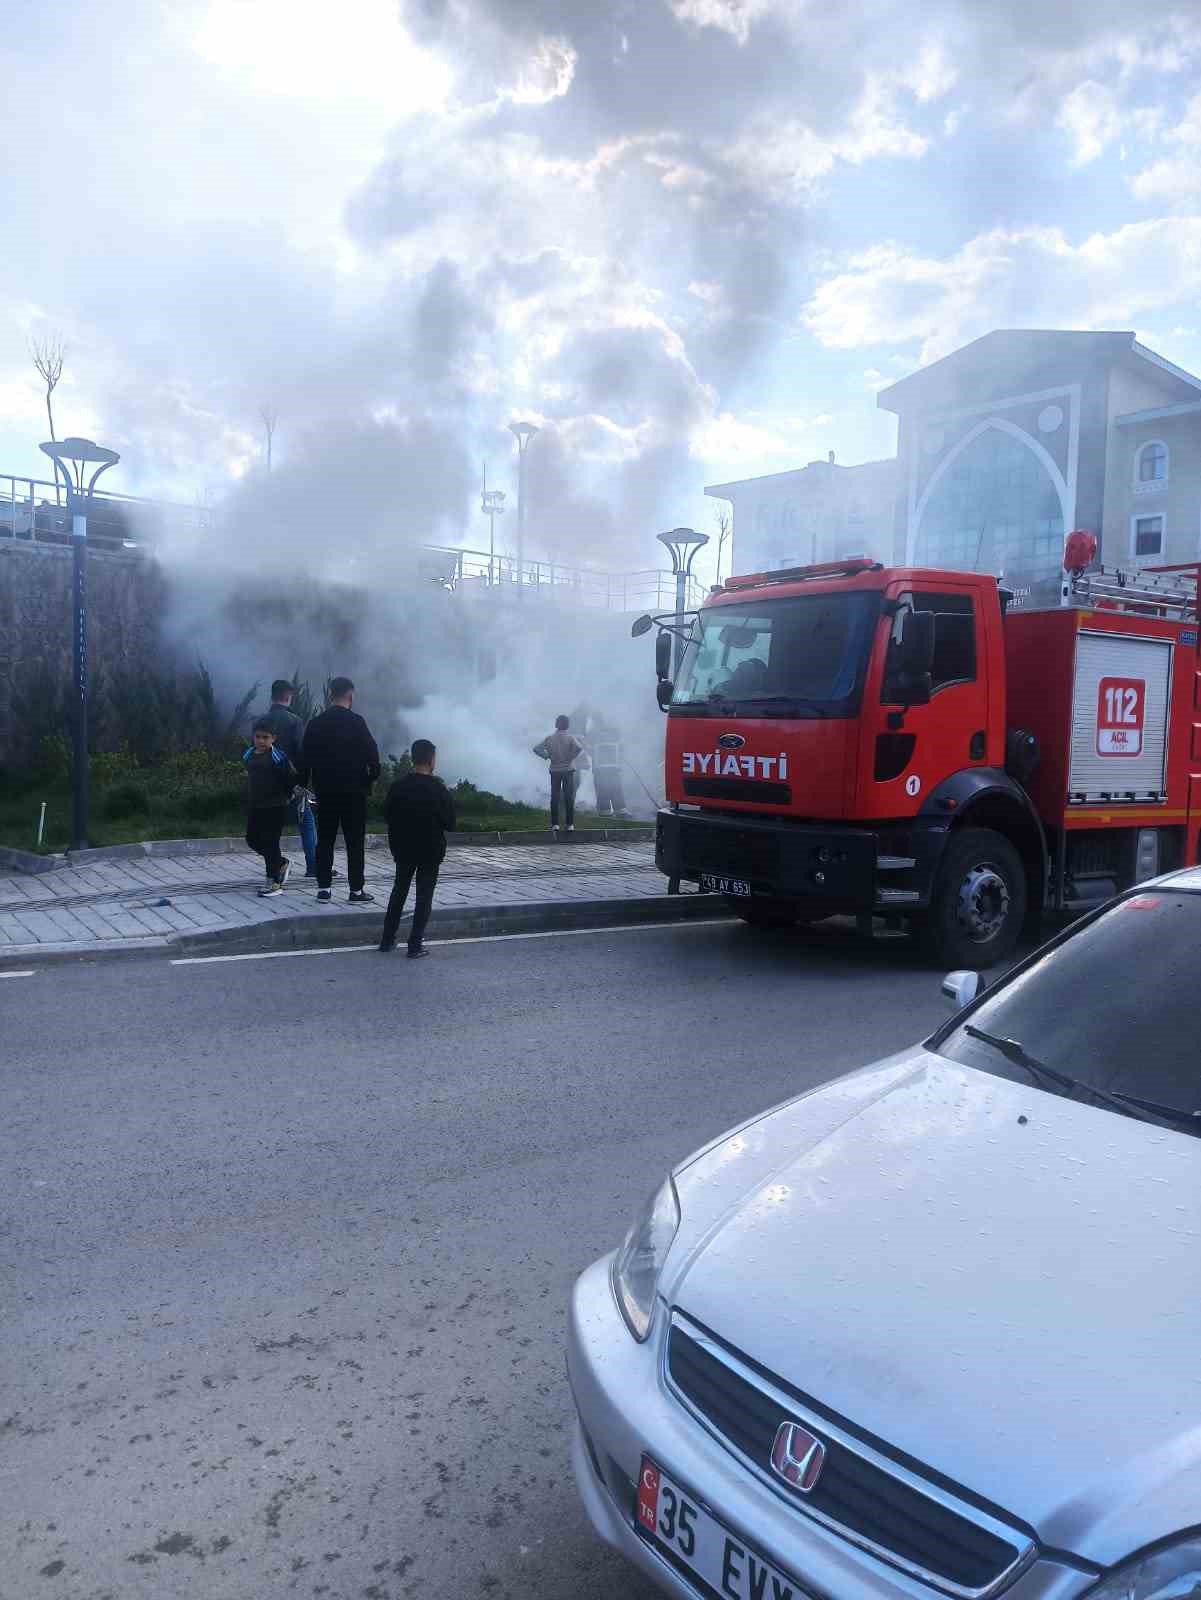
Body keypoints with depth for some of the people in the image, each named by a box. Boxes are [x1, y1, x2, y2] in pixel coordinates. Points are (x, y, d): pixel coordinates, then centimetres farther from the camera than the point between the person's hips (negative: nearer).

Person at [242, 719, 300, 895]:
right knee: (252, 839, 11)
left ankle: (274, 882, 5)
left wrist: (283, 795, -4)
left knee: (270, 841, -4)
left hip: (275, 807, -7)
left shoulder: (278, 757, -12)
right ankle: (282, 863, 31)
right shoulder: (249, 756, 8)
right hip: (254, 806, 7)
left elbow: (292, 778, -10)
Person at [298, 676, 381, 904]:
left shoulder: (315, 723, 4)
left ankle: (324, 888, 11)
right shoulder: (355, 722, -10)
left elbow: (305, 758, 6)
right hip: (353, 791, -4)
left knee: (325, 839, 11)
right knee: (355, 841, 2)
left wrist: (305, 783, 15)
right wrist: (371, 778, 3)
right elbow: (372, 754, -12)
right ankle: (356, 890, 2)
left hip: (325, 791, 4)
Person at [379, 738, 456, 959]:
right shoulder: (438, 789, -14)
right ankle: (415, 944, 3)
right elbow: (450, 822, -9)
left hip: (403, 849, 3)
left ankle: (387, 940, 19)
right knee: (424, 895, 5)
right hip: (431, 850, -3)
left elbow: (387, 815, 1)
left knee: (399, 890, 17)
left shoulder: (398, 786, -6)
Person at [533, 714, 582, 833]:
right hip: (568, 770, -1)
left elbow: (537, 749, -8)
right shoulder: (570, 737, -7)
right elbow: (579, 747, -26)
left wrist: (547, 756, 1)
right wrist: (570, 757, -13)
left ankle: (555, 824, 4)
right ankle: (570, 824, 3)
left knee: (554, 797, 7)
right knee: (569, 797, 4)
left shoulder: (550, 738, -2)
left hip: (555, 770, 1)